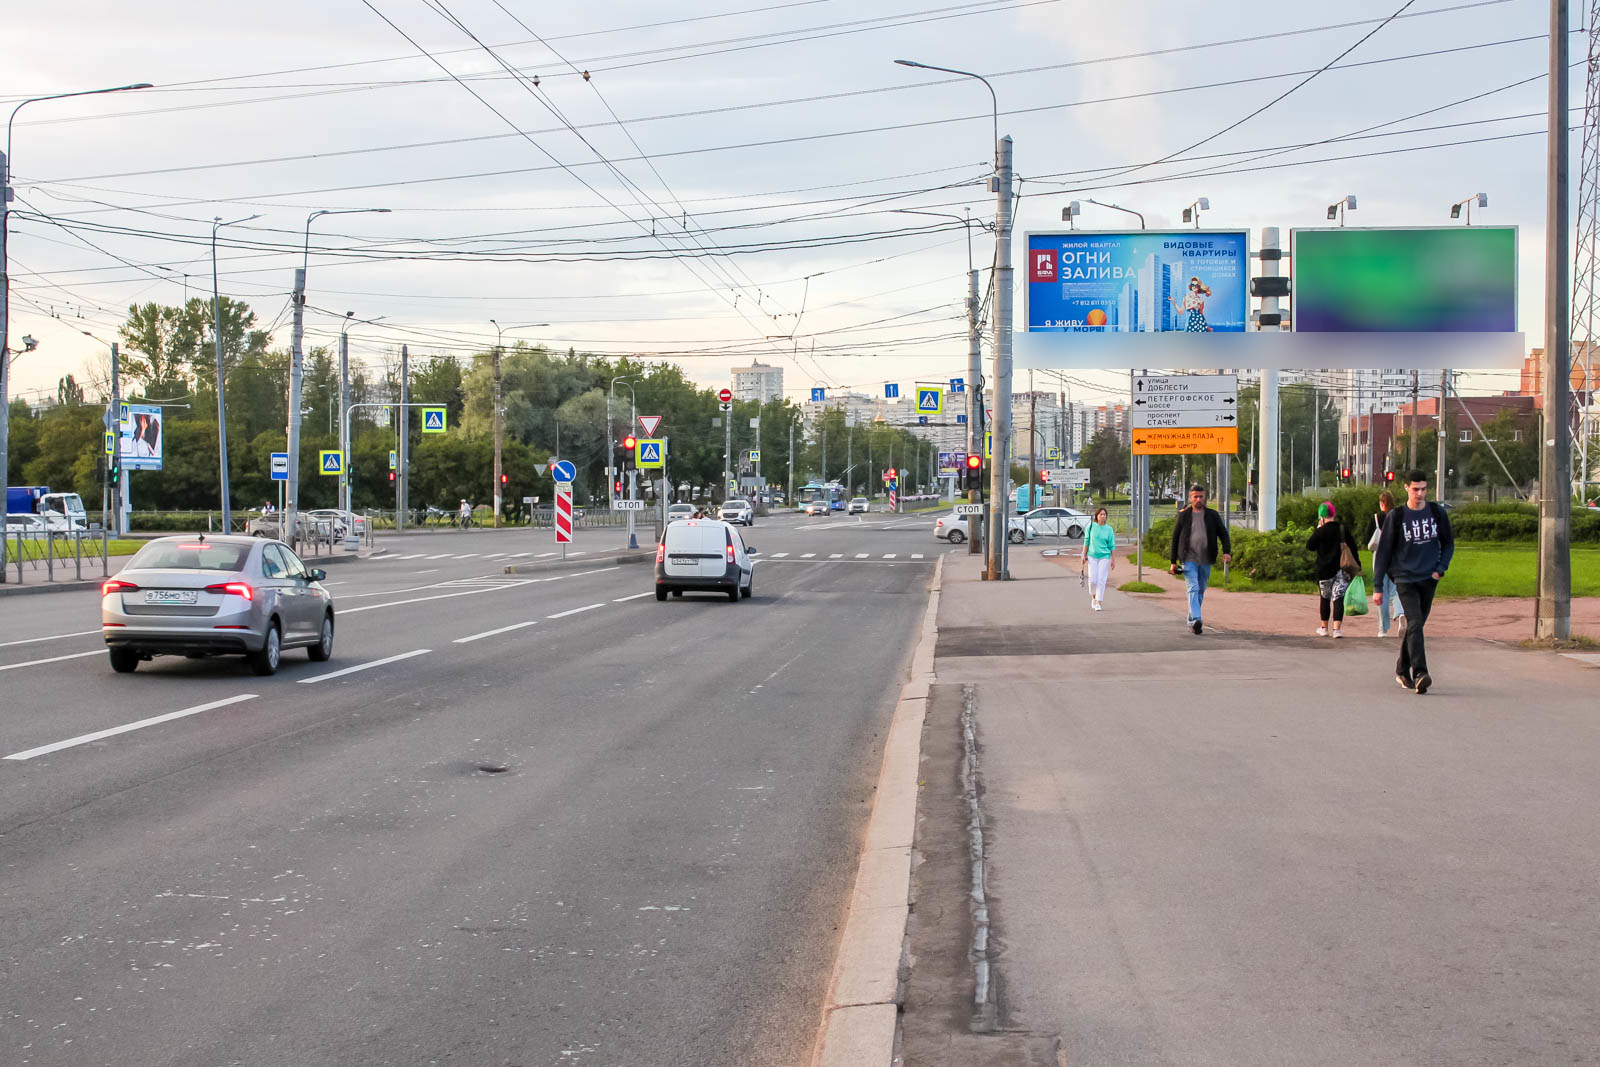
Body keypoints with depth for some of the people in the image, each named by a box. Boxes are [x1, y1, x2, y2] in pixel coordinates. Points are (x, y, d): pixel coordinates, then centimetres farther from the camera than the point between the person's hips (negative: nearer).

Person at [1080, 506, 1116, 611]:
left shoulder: (1109, 529, 1)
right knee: (1092, 580, -4)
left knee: (1101, 580, -5)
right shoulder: (1091, 526, 1)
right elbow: (1086, 541, 6)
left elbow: (1112, 546, 3)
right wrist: (1084, 555, 3)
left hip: (1104, 557, 0)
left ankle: (1099, 603, 0)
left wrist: (1113, 560, -1)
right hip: (1092, 556, 0)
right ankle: (1093, 597, 23)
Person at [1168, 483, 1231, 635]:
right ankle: (1196, 620, -29)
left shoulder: (1212, 515, 7)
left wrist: (1227, 551, -10)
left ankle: (1191, 620, 24)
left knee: (1201, 591, 10)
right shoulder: (1183, 516, 4)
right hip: (1189, 559, -3)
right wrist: (1173, 561, 4)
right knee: (1193, 589, -17)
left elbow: (1223, 534, 8)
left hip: (1206, 560, 3)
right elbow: (1175, 538, 7)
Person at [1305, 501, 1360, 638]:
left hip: (1325, 570, -2)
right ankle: (1337, 628, -16)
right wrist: (1357, 567, 13)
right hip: (1342, 570, 2)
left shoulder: (1321, 531, -10)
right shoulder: (1343, 529, 4)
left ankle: (1324, 627, 23)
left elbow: (1309, 545, -1)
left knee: (1325, 598, 14)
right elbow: (1353, 548, 8)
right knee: (1339, 597, -3)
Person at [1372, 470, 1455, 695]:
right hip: (1405, 579, -4)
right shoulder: (1396, 517, -4)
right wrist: (1378, 587, -2)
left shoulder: (1437, 513, 4)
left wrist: (1440, 568, 1)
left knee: (1416, 626, 11)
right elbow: (1383, 552, 0)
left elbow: (1448, 544, 17)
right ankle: (1420, 674, -26)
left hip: (1429, 579, 4)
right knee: (1415, 624, -18)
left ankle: (1402, 670, 28)